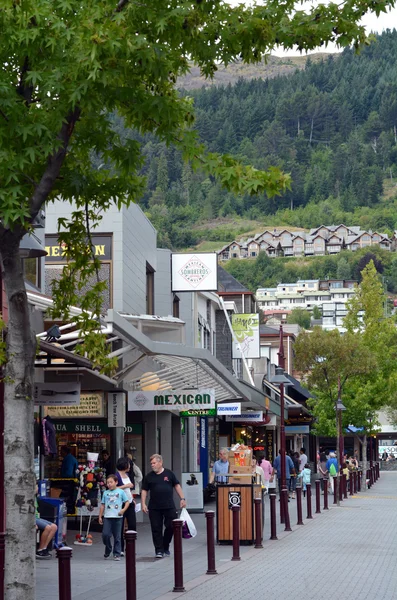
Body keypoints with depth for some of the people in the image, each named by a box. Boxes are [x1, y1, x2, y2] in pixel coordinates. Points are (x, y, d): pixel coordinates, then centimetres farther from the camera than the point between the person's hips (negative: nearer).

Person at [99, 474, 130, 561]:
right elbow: (102, 505, 15)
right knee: (105, 534, -8)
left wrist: (123, 510, -13)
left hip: (117, 517, -2)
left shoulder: (121, 492, 3)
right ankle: (108, 550, 16)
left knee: (117, 537, 1)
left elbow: (127, 502, 4)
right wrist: (100, 516, 13)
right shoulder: (105, 493, 10)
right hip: (107, 517, 2)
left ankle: (117, 554, 9)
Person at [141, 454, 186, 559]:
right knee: (156, 529, -1)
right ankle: (159, 550, 5)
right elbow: (144, 491, 9)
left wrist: (182, 498, 2)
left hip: (169, 507, 0)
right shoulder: (149, 476, 6)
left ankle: (166, 546, 21)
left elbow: (177, 486, 9)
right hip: (154, 508, 0)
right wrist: (143, 504, 0)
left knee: (170, 526, 1)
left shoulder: (169, 473, 4)